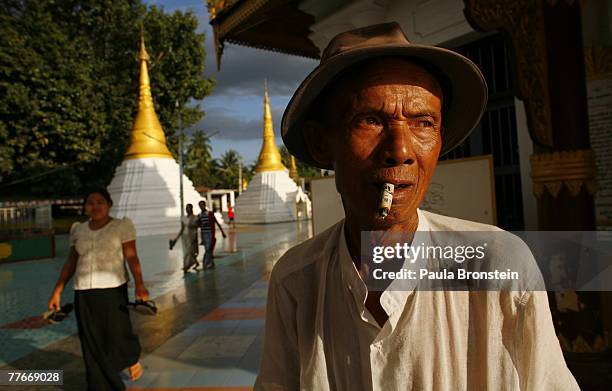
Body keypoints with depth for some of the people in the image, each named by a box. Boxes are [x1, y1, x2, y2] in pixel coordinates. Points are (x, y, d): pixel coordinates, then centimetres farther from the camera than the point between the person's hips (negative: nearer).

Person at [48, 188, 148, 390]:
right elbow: (70, 263, 14)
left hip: (113, 290, -4)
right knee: (92, 345, 7)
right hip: (83, 294, 4)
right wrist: (57, 291, 8)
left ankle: (133, 358, 35)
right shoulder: (78, 230, 9)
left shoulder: (122, 226, -4)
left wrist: (139, 284, -26)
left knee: (117, 335, 0)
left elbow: (132, 257, -13)